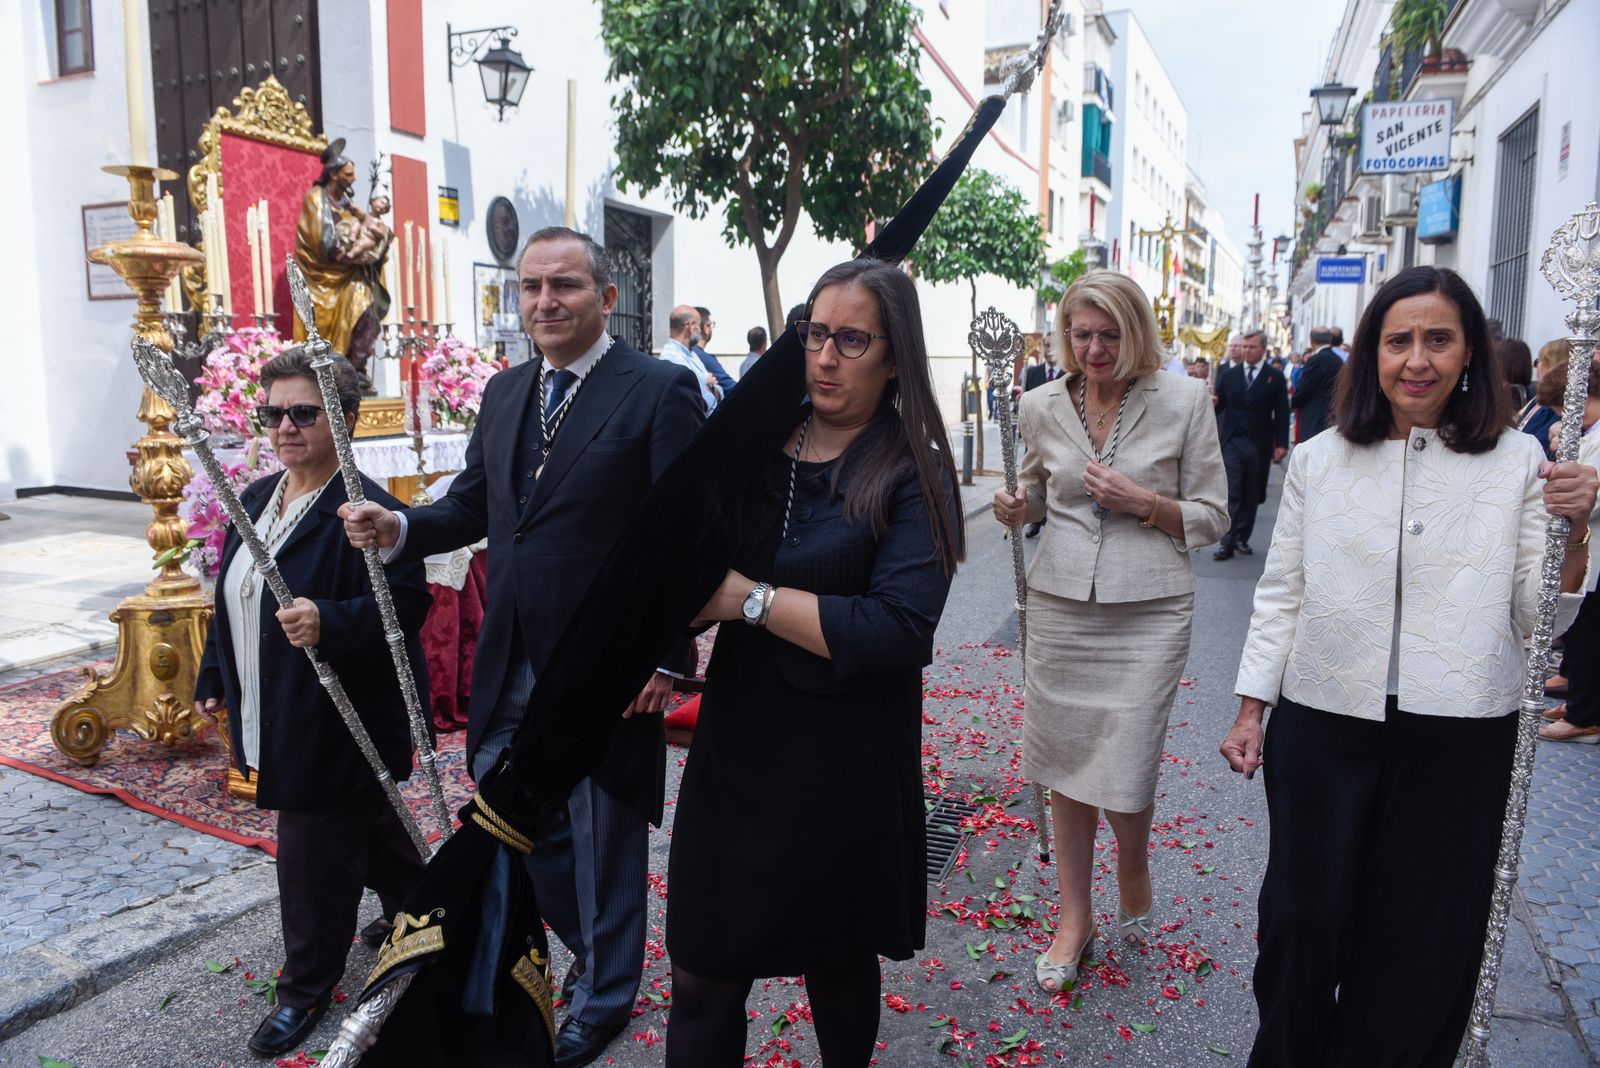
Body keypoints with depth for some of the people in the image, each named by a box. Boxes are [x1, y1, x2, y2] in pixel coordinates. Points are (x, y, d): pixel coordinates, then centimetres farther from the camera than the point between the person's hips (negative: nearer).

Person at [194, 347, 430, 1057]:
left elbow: (407, 604, -24)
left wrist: (329, 623, -37)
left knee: (314, 856, 3)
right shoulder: (255, 500, 9)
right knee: (368, 824, 25)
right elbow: (231, 600, 16)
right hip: (275, 717, 9)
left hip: (339, 721, -8)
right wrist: (214, 678, 18)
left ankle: (306, 989, 24)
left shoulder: (365, 510, -20)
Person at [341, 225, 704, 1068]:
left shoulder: (660, 391, -12)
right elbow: (472, 505, 14)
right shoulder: (504, 393, 9)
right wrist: (400, 528, -6)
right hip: (510, 665, 7)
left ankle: (604, 995, 37)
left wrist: (668, 654, -19)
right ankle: (595, 945, 45)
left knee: (603, 838, 12)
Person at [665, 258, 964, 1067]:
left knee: (840, 964, 19)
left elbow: (900, 631, -22)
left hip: (847, 761, -3)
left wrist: (752, 599, -21)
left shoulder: (910, 476, -10)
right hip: (736, 741, 3)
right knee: (700, 977, 7)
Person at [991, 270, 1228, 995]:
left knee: (1125, 772, -2)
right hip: (1059, 605, 3)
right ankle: (1075, 918, 28)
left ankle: (1134, 871, 34)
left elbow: (1211, 518, 0)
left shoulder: (1183, 400, -5)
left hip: (1148, 610, -2)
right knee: (1064, 767, 9)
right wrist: (1015, 506, -5)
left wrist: (1142, 502, -17)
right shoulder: (1043, 406, 2)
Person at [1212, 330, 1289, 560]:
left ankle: (1242, 538, 18)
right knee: (1231, 495, -6)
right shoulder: (1228, 375, 9)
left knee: (1251, 495, 7)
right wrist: (1212, 403, -17)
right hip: (1232, 442, 0)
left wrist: (1281, 443, -4)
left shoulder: (1275, 377, 4)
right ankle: (1227, 543, -6)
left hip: (1259, 444, 0)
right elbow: (1219, 406, 7)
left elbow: (1282, 412, 2)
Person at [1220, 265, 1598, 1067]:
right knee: (1302, 916, 11)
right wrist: (1251, 709, 4)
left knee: (1421, 939, 14)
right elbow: (1280, 595, 5)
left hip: (1460, 738, 0)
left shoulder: (1516, 464, 0)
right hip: (1323, 727, 0)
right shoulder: (1318, 461, 1)